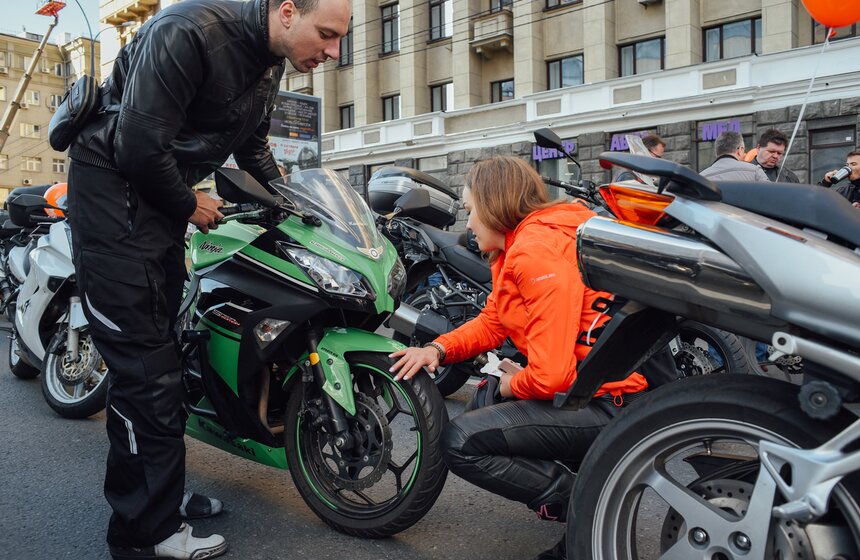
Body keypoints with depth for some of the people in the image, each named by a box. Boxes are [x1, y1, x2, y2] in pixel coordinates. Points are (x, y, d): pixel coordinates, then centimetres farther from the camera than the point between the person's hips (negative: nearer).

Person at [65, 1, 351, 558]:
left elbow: (251, 140, 21)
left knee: (158, 345, 13)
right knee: (146, 361, -9)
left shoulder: (270, 63, 6)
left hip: (164, 193, 9)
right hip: (116, 183, -9)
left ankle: (162, 493, 27)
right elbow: (140, 144, -26)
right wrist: (189, 207, -12)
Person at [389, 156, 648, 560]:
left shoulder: (538, 250, -20)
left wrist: (514, 385, -5)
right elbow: (491, 322, 15)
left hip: (606, 403, -10)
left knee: (460, 443, -12)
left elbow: (550, 375, -25)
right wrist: (438, 349, 0)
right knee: (486, 400, 26)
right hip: (574, 384, 10)